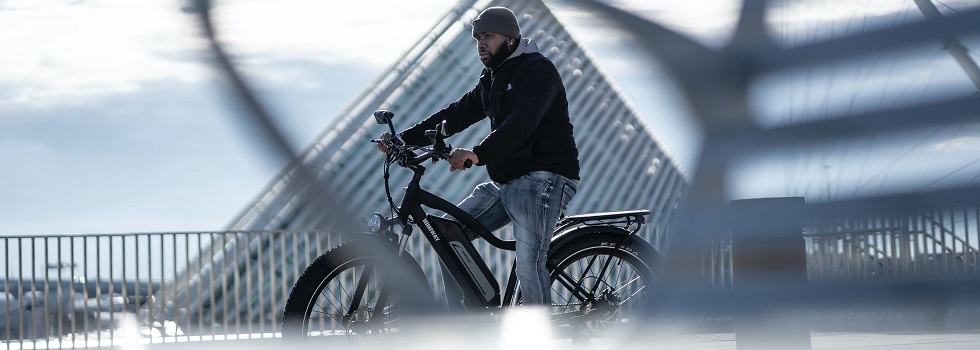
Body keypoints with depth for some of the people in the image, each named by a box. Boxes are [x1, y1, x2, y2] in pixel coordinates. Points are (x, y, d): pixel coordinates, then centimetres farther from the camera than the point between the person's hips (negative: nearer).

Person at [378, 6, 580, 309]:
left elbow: (522, 122, -27)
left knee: (528, 264, -23)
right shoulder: (492, 79, 19)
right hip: (504, 182, 9)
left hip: (543, 179, -9)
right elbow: (457, 114, 16)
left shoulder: (538, 69, -11)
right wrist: (404, 138, 5)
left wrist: (478, 154, -40)